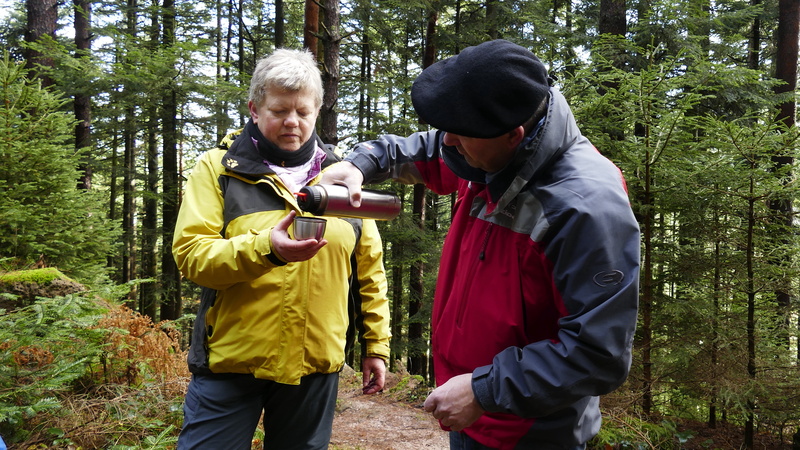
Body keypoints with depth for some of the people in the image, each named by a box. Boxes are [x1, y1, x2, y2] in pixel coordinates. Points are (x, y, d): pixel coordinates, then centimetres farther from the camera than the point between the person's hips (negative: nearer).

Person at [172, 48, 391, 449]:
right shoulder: (219, 168, -1)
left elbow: (369, 270, 10)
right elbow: (190, 255, -10)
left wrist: (376, 344, 8)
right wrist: (264, 249, -27)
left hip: (316, 365, 3)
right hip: (231, 361, -2)